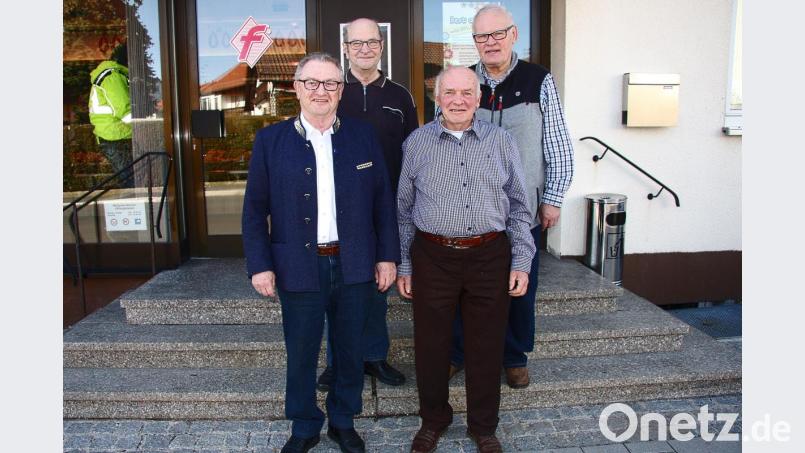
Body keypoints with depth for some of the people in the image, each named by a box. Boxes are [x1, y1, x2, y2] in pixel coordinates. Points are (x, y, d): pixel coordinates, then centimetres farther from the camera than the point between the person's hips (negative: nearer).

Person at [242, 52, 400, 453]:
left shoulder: (363, 136, 3)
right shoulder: (270, 140, 0)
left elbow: (383, 201, 4)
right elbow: (255, 209, 0)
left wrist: (387, 255, 0)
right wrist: (260, 265, -6)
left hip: (355, 267, 1)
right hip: (298, 268, -1)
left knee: (350, 352, 15)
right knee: (301, 356, 13)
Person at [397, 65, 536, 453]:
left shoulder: (501, 142, 5)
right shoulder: (417, 142, 4)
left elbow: (519, 207, 8)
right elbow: (403, 210, 8)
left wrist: (521, 263, 2)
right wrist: (404, 266, 6)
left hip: (490, 258, 1)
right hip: (432, 257, 0)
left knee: (487, 347, 9)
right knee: (430, 345, 9)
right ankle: (433, 420, 33)